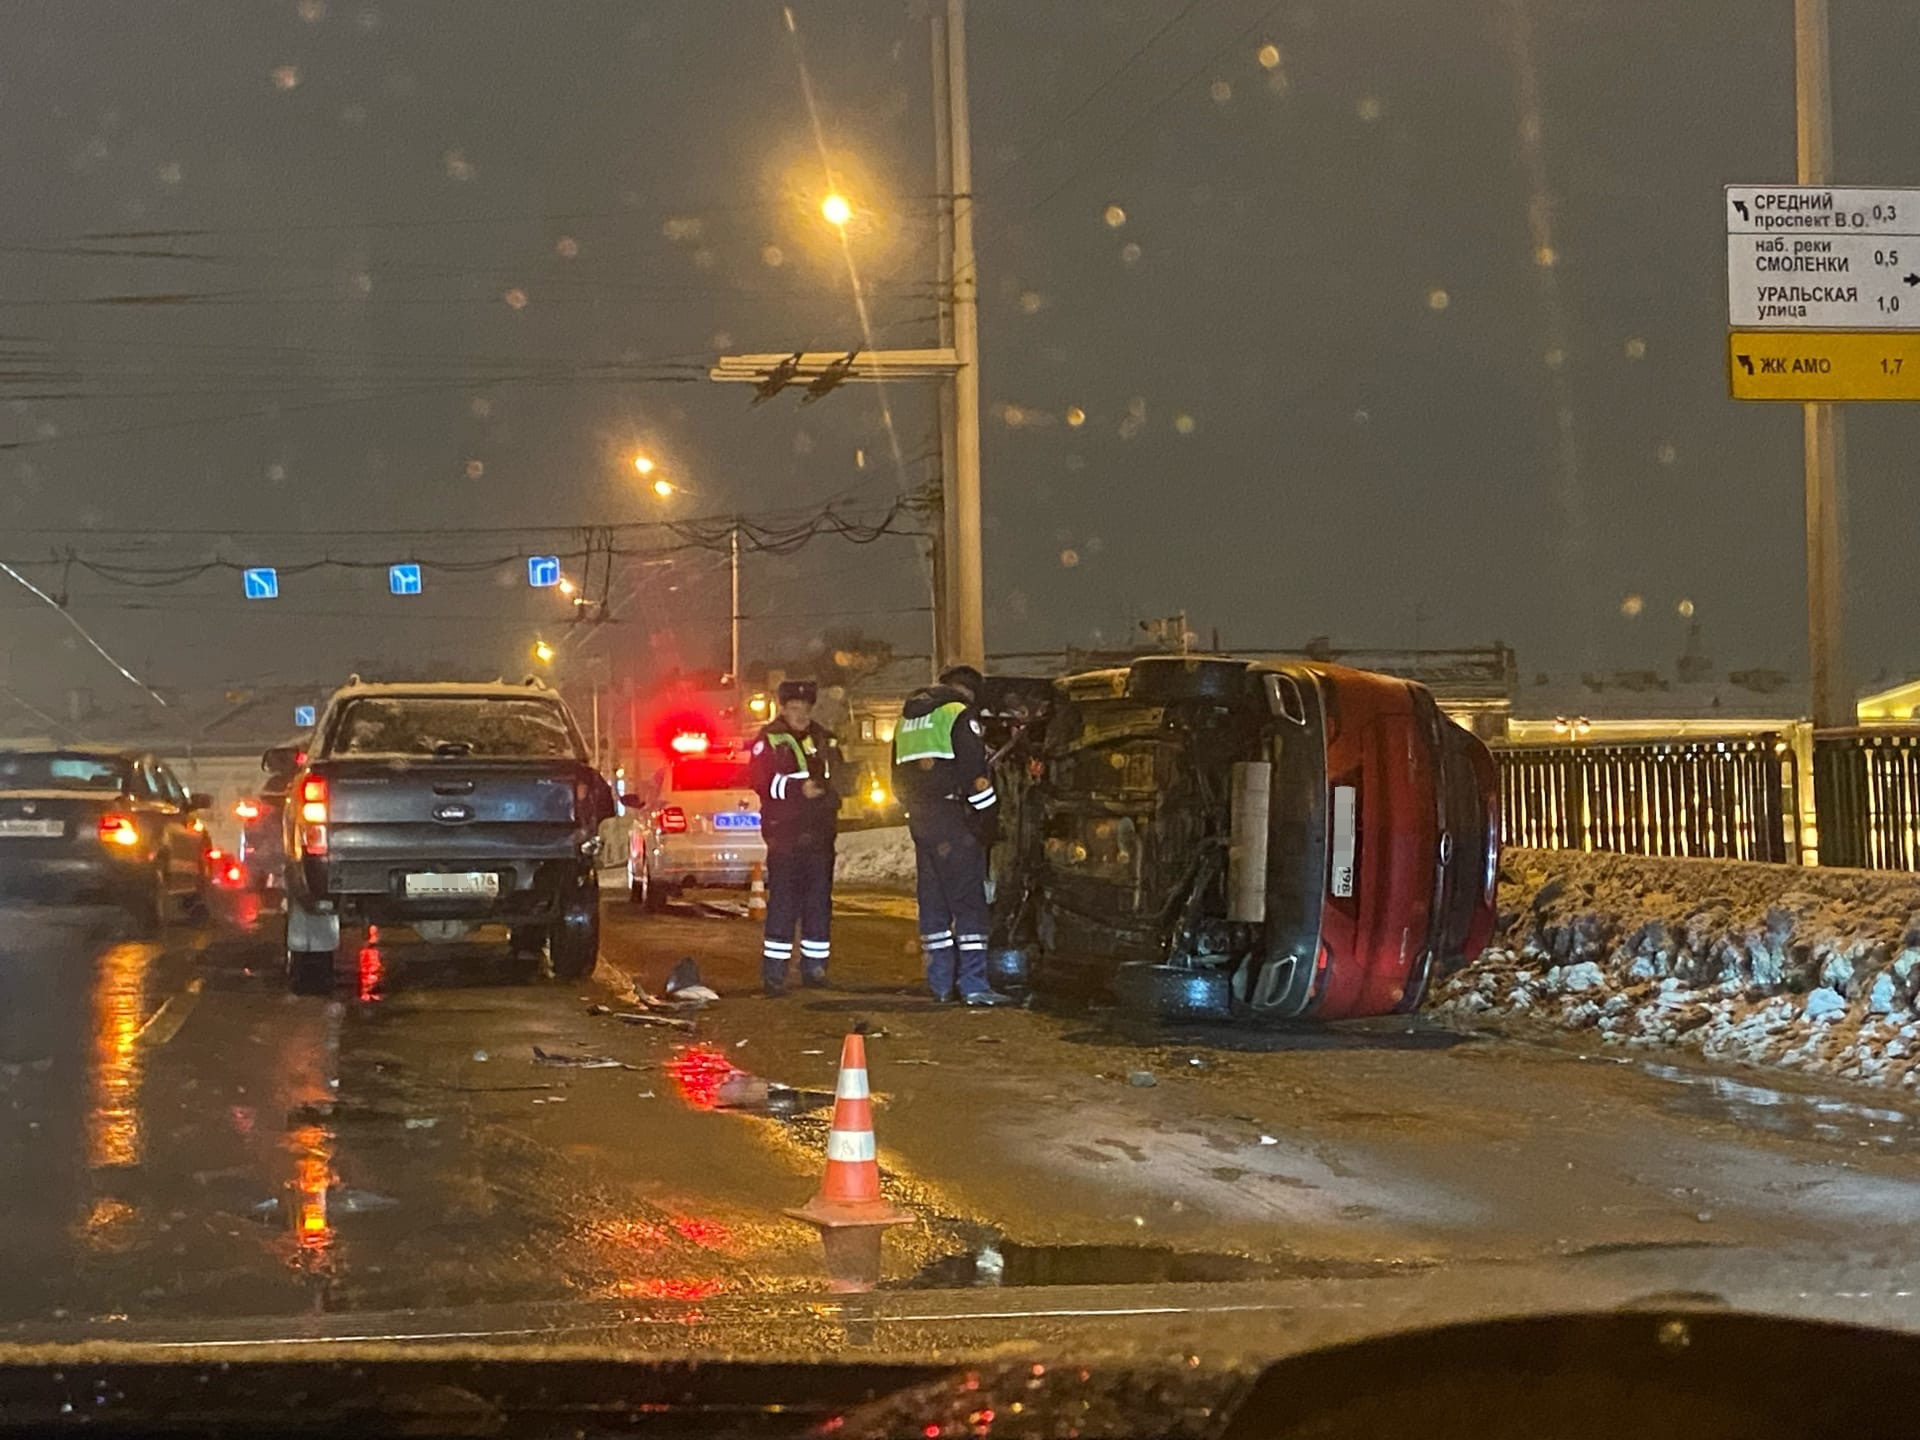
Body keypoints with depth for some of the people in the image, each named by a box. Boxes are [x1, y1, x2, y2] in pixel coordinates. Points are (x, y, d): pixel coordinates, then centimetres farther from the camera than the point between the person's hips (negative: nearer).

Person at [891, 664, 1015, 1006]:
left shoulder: (907, 719, 19)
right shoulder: (960, 715, -6)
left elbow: (899, 776, 23)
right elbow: (976, 771, -12)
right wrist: (990, 819, -6)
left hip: (919, 820, 8)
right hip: (952, 818, -7)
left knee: (932, 902, 11)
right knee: (968, 901, -8)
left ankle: (940, 984, 13)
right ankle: (973, 984, -13)